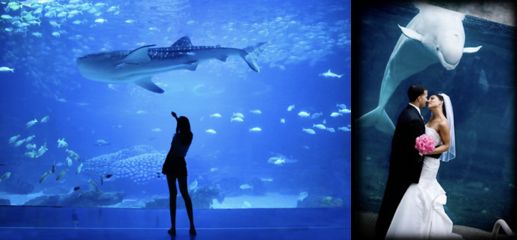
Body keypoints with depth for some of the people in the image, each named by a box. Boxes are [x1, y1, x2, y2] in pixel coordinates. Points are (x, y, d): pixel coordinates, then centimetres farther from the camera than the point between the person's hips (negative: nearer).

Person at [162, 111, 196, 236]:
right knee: (185, 194, 10)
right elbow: (184, 127, 25)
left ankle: (173, 228, -1)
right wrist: (176, 117, 38)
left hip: (172, 164, -4)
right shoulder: (190, 136, 2)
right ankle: (192, 227, 4)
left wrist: (164, 167, -9)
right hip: (181, 165, 4)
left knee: (173, 195, -1)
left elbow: (171, 152, -16)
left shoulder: (177, 136, -14)